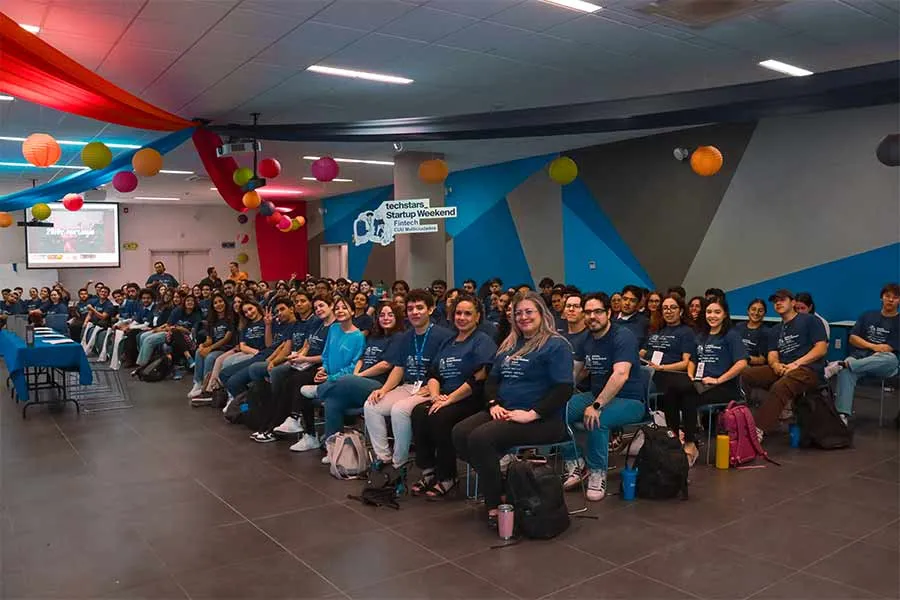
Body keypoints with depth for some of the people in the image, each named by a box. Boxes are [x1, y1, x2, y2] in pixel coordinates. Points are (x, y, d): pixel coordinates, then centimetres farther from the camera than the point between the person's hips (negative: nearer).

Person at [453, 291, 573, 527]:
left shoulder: (556, 345, -5)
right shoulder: (509, 345, 19)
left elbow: (563, 388, -15)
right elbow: (492, 379, 21)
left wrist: (532, 414, -21)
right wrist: (494, 404, 1)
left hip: (542, 419, -8)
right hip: (504, 412, 8)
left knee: (481, 438, -29)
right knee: (459, 433, -17)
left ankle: (494, 504, -13)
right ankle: (496, 482, -2)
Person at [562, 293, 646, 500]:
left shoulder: (623, 336, -16)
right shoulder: (587, 339, 8)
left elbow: (621, 374, -29)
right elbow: (573, 373, 9)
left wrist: (596, 406, -37)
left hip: (629, 401, -7)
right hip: (596, 396, 7)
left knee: (596, 419, -36)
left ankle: (597, 475, -16)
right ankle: (575, 464, 0)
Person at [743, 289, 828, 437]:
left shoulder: (810, 320, 8)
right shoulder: (774, 331, 25)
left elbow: (821, 348, -3)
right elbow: (772, 355, 14)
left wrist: (796, 364, -14)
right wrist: (776, 365, -12)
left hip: (809, 369, -7)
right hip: (782, 370, 7)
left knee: (779, 387, -36)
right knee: (746, 374, -16)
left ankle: (758, 430, -41)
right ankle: (785, 401, -8)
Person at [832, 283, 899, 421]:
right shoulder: (868, 315, 17)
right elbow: (852, 339, 8)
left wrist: (865, 345, -2)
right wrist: (873, 346, -5)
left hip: (882, 364, -2)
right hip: (859, 358, 2)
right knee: (846, 371, -34)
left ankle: (843, 364, -46)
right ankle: (842, 414, -45)